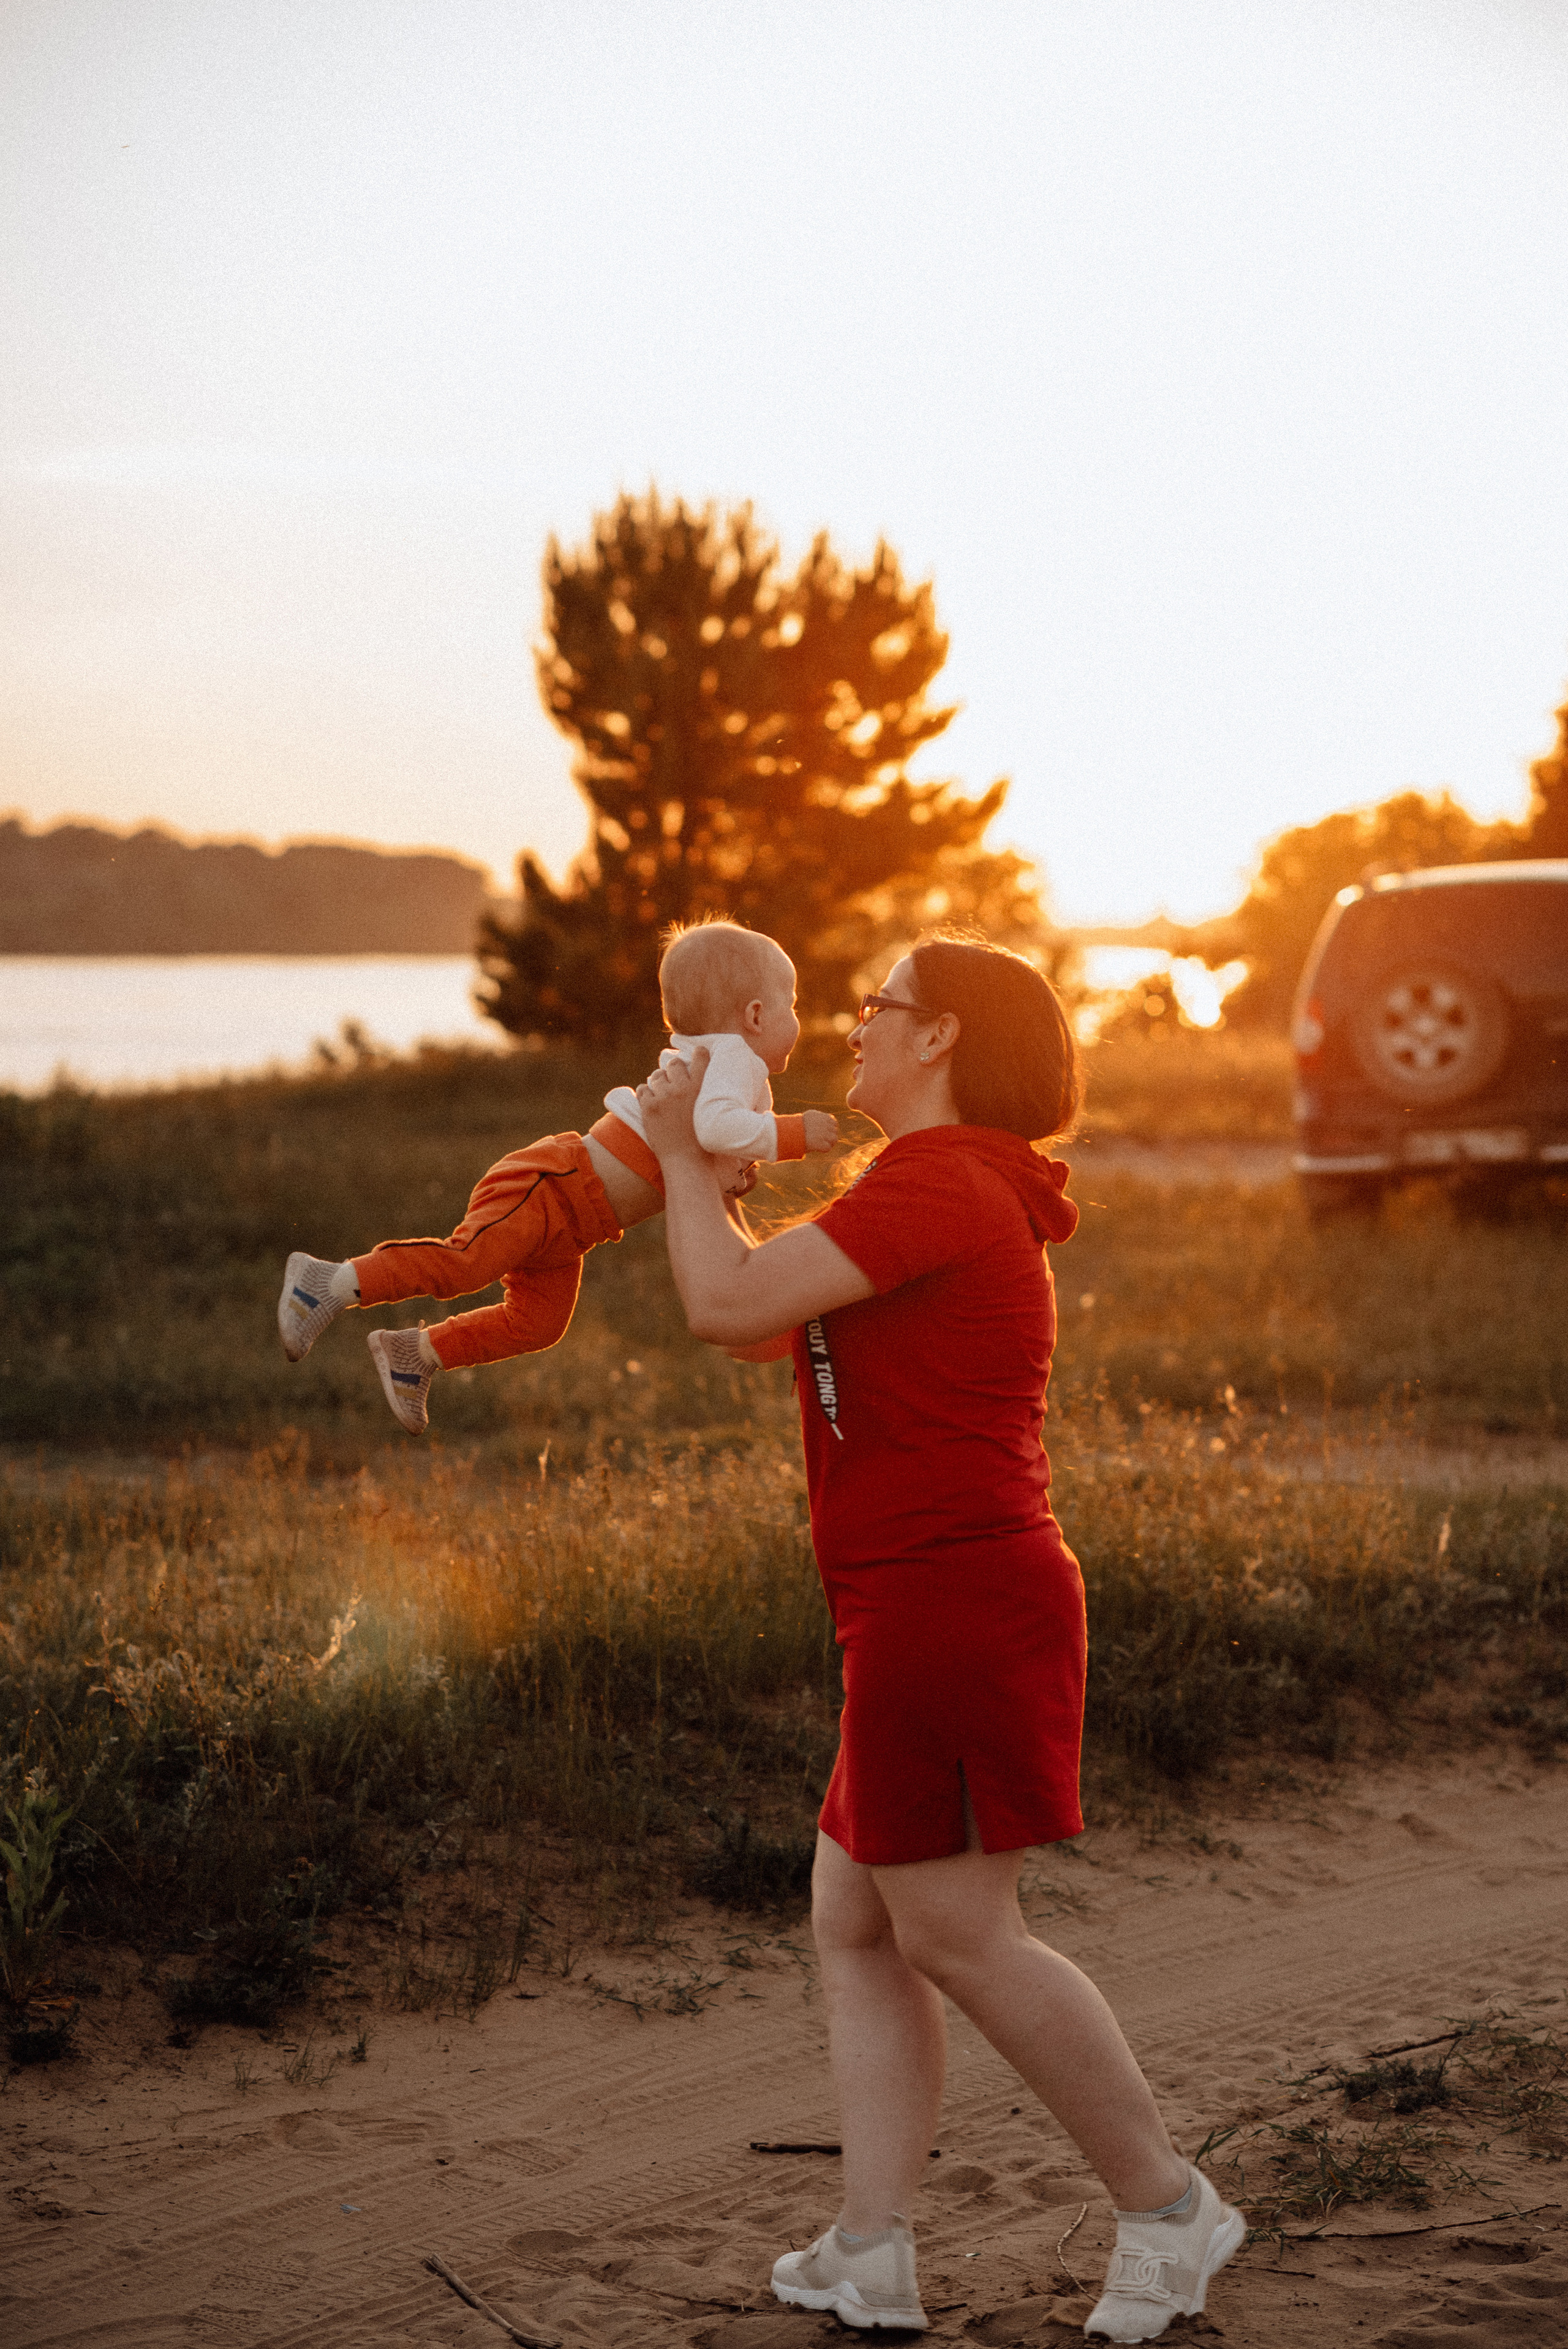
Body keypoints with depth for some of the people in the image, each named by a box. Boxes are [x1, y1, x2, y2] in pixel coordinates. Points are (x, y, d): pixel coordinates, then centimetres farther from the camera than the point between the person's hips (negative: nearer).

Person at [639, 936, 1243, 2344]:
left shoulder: (937, 1188, -13)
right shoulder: (965, 1199, 22)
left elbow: (730, 1305, -19)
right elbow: (773, 1330, 27)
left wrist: (681, 1150, -4)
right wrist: (687, 1175, 24)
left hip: (953, 1598, -11)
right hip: (934, 1610, 11)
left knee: (955, 1929, -8)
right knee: (855, 1917, 11)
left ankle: (1167, 2206, 2)